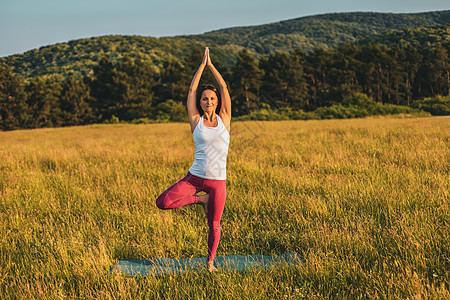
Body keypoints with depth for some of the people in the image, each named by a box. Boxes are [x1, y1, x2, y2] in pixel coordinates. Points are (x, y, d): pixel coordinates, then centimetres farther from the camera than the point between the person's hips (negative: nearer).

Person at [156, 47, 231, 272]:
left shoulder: (224, 119, 3)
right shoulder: (196, 121, 2)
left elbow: (224, 87, 2)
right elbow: (192, 89, 1)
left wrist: (211, 65, 6)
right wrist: (202, 64, 6)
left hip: (218, 181, 0)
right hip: (194, 177, 0)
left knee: (214, 225, 8)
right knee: (163, 202, -19)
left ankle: (210, 261, 30)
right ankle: (200, 200, 4)